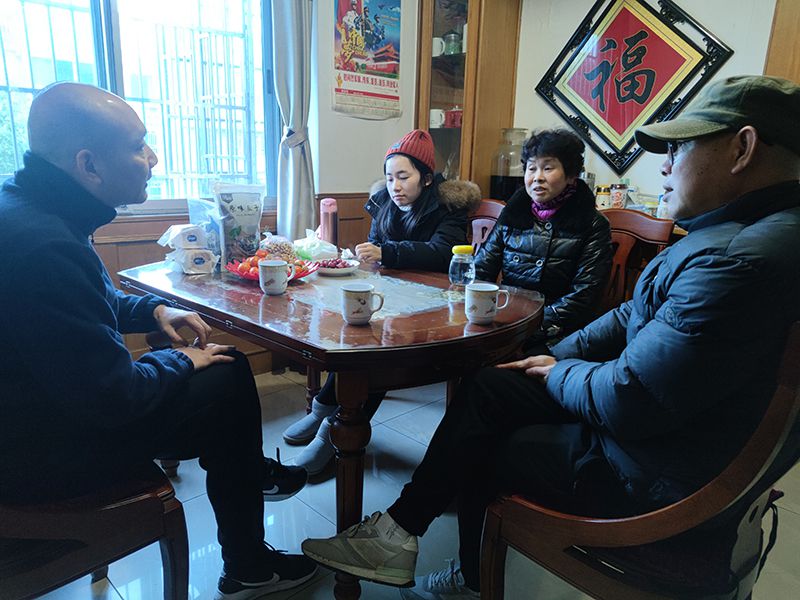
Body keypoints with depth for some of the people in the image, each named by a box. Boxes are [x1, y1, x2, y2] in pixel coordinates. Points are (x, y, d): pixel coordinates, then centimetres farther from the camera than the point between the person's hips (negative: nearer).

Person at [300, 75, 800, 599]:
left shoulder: (742, 261, -30)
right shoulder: (735, 230, 5)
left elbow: (628, 402, -29)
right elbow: (633, 316, 12)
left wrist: (561, 374, -9)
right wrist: (557, 358, 4)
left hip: (649, 474, -9)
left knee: (485, 451, 8)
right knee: (485, 388, 7)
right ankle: (402, 528, 17)